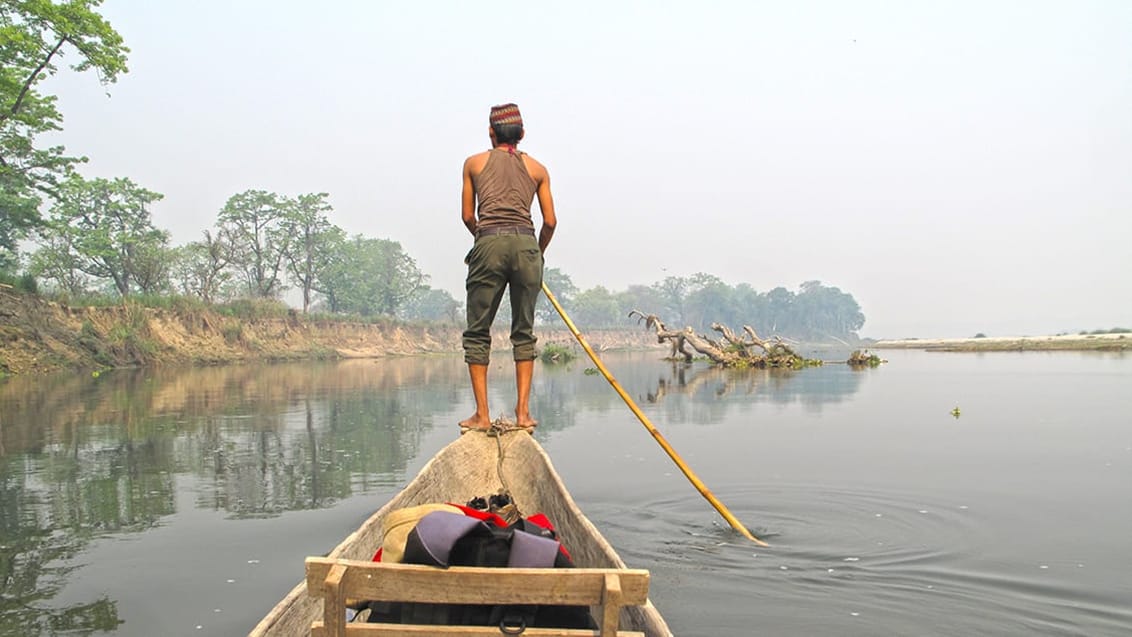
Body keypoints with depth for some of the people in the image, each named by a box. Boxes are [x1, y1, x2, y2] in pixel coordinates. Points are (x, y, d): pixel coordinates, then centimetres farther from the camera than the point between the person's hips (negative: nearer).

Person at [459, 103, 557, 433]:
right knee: (524, 332, 11)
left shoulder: (474, 163, 15)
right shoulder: (537, 168, 17)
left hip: (490, 244, -1)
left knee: (478, 332, 5)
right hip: (526, 244, 2)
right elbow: (550, 221, 11)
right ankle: (523, 411, 6)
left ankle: (482, 414, 1)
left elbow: (468, 216, 14)